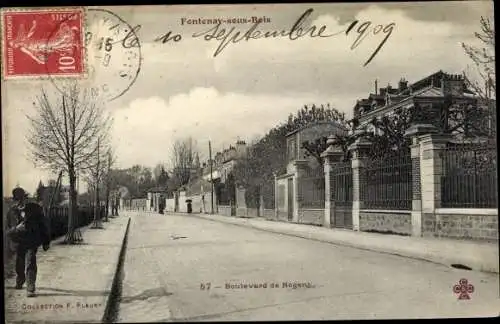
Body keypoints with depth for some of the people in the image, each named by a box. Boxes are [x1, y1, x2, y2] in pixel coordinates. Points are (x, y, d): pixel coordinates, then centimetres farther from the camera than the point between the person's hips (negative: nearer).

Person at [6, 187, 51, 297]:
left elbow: (43, 225, 5)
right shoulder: (12, 212, -1)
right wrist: (16, 228, -22)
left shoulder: (35, 208, -3)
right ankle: (19, 283, 43)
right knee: (19, 266, 14)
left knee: (30, 265, -14)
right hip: (19, 243, 2)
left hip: (32, 242, -2)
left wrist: (46, 241, 7)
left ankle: (30, 289, -12)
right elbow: (8, 232, 1)